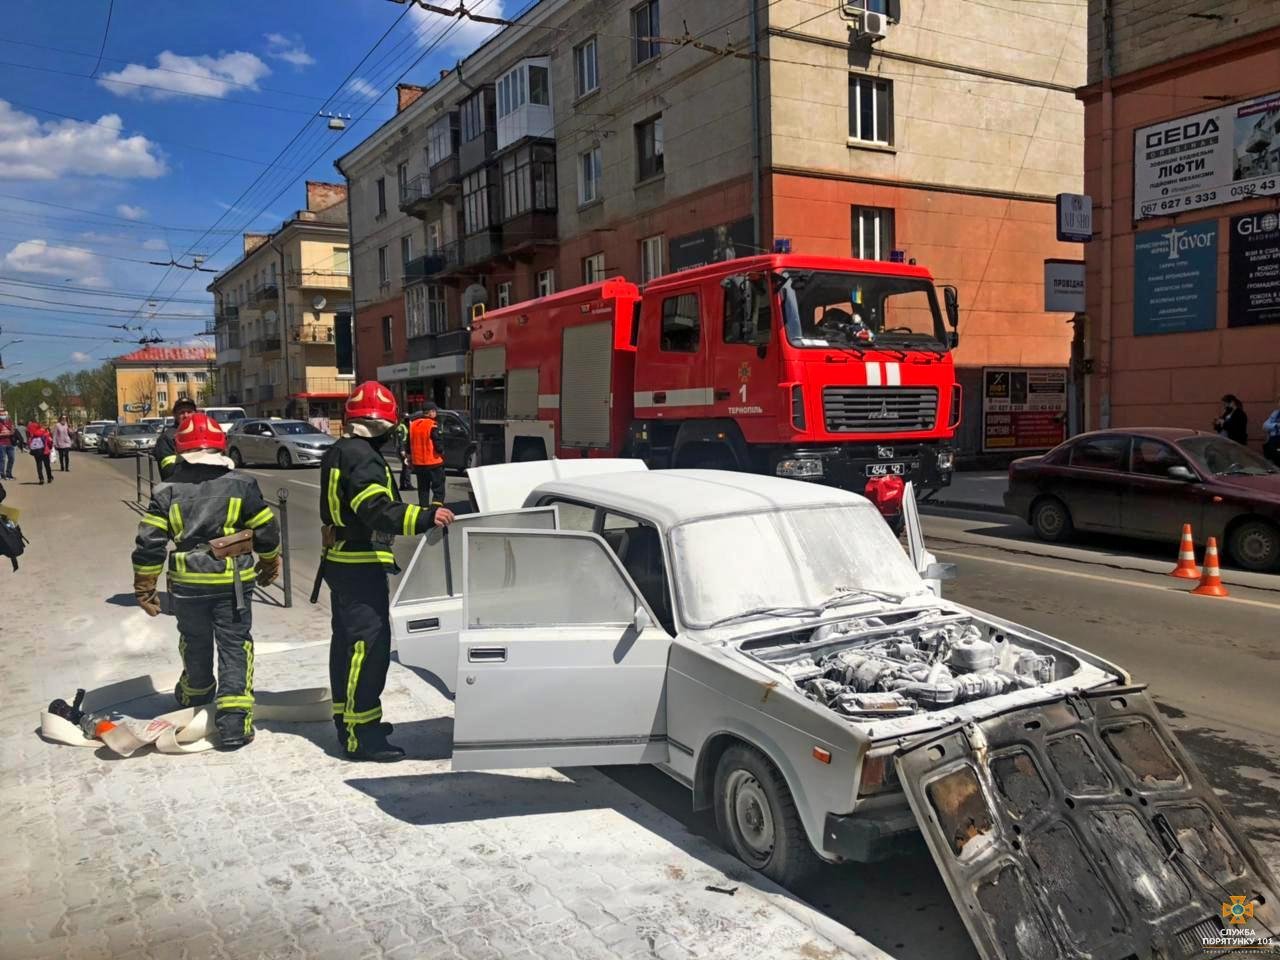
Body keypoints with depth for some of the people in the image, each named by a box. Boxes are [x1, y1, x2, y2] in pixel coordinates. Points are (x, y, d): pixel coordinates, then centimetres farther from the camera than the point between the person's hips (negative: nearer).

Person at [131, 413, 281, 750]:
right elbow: (267, 531, -1)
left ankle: (195, 700, 46)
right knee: (235, 647, 4)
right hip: (232, 583, -2)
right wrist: (270, 565, 17)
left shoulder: (167, 491, -2)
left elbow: (149, 543, -3)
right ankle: (233, 721, -5)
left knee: (195, 644, 22)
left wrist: (145, 589, 8)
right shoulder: (242, 485, -5)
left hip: (187, 584, 2)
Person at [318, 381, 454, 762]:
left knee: (347, 640, 18)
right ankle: (360, 734, -9)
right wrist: (425, 517, -42)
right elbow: (378, 511, -32)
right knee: (370, 644, -10)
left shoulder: (338, 455, 15)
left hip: (341, 561, 11)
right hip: (361, 566, -11)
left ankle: (347, 717, 30)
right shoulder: (362, 458, -18)